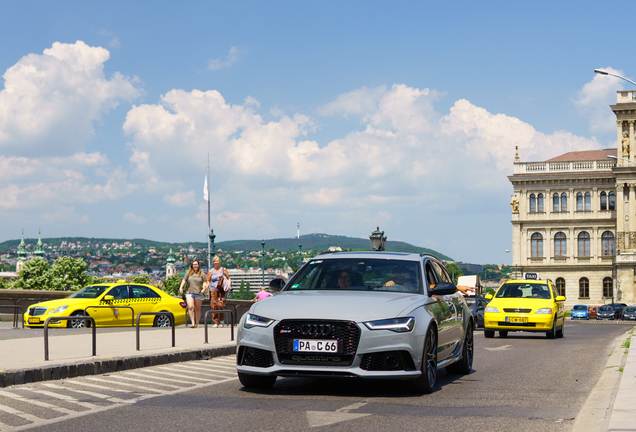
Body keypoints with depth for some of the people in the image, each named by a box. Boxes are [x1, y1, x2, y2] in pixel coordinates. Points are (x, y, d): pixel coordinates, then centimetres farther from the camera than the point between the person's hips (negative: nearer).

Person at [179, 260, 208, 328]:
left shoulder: (202, 274, 9)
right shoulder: (188, 273, 11)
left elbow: (205, 283, 6)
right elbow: (184, 280, 11)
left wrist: (204, 288, -13)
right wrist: (181, 288, -3)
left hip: (199, 294, 0)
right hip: (189, 293, 0)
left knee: (197, 309, 5)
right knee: (190, 307, -18)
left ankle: (197, 324, 16)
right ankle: (193, 323, -20)